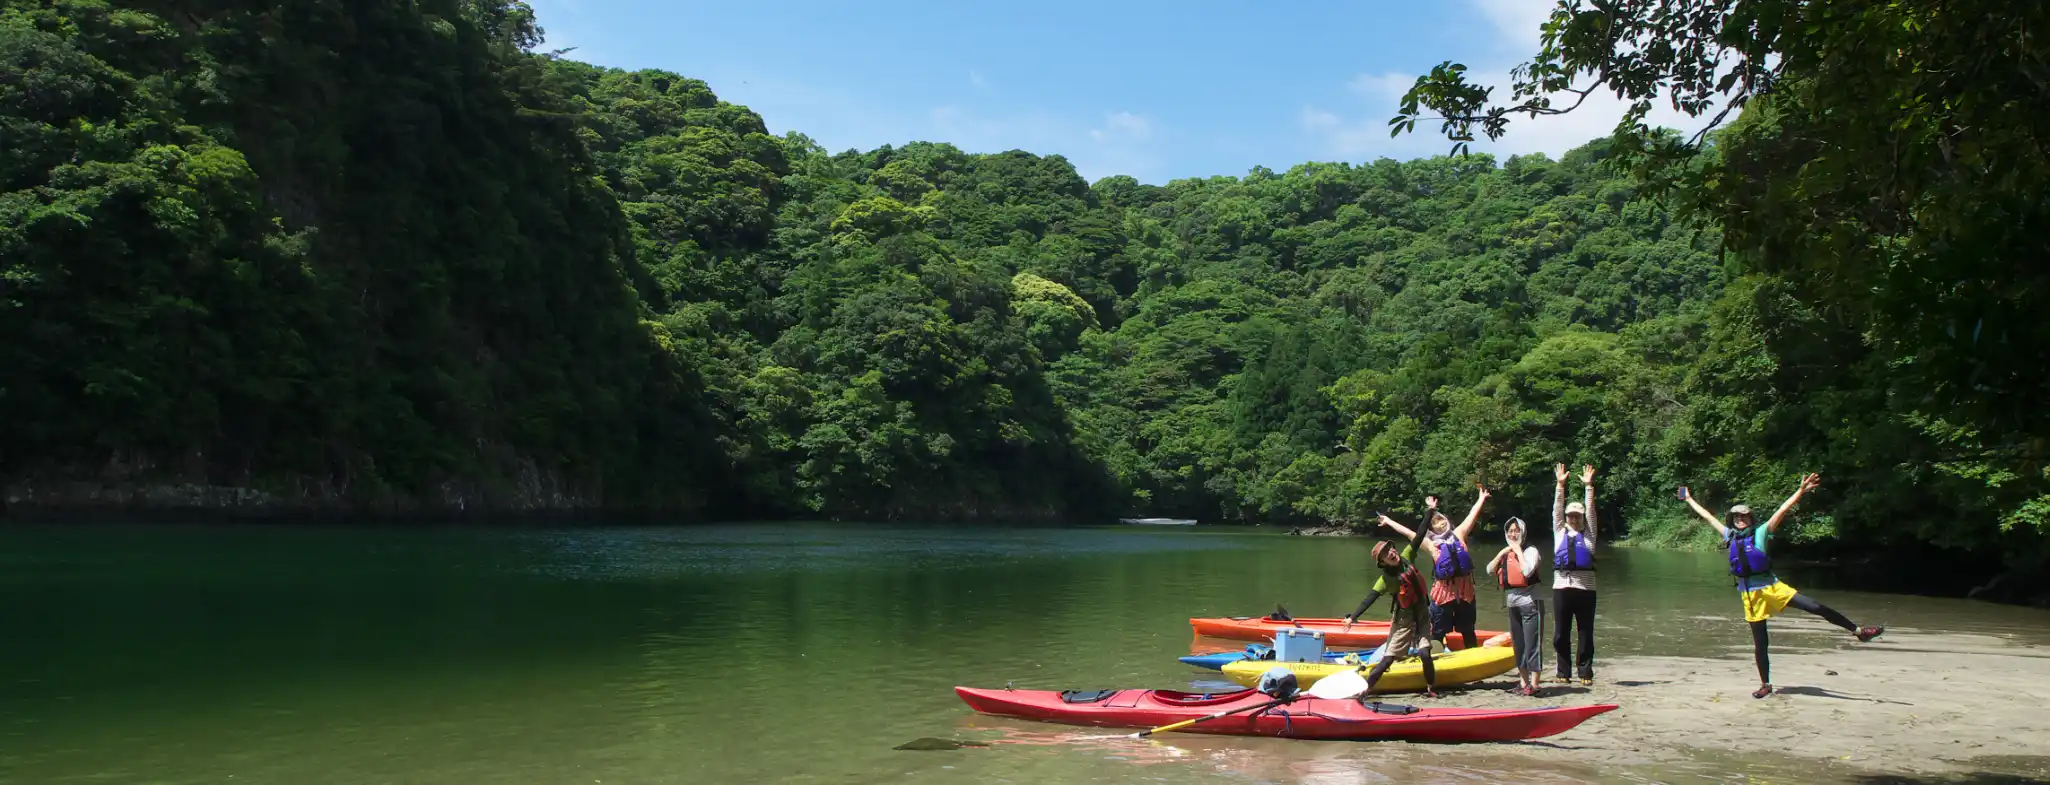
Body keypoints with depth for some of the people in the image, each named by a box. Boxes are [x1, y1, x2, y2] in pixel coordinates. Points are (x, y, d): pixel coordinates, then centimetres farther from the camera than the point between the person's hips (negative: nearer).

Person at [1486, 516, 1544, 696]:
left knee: (1532, 643, -7)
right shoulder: (1505, 553, 14)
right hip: (1513, 604, 7)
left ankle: (1533, 684, -7)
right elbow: (1490, 570, 5)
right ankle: (1524, 682, 20)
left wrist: (1518, 551, -15)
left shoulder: (1530, 551, -6)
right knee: (1518, 645, 12)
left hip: (1530, 602, -7)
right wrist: (1502, 553, -3)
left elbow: (1527, 571, -23)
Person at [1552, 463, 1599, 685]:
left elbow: (1591, 511, 4)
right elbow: (1557, 510, 7)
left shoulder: (1588, 535, 12)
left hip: (1584, 587, -1)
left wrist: (1588, 487, -3)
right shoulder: (1560, 532, 15)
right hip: (1561, 587, 1)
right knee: (1561, 633, 3)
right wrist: (1560, 486, -1)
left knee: (1586, 632, 1)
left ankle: (1585, 672, 6)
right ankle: (1563, 672, 10)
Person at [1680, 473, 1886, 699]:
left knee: (1815, 607, -13)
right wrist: (1689, 500, 24)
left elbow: (1782, 511, -6)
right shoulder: (1730, 536, 9)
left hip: (1772, 587, -2)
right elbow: (1707, 516, 18)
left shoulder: (1760, 533, 1)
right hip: (1750, 594, 2)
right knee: (1759, 643, 7)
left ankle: (1858, 631, -1)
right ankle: (1765, 685, 18)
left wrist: (1801, 491, -14)